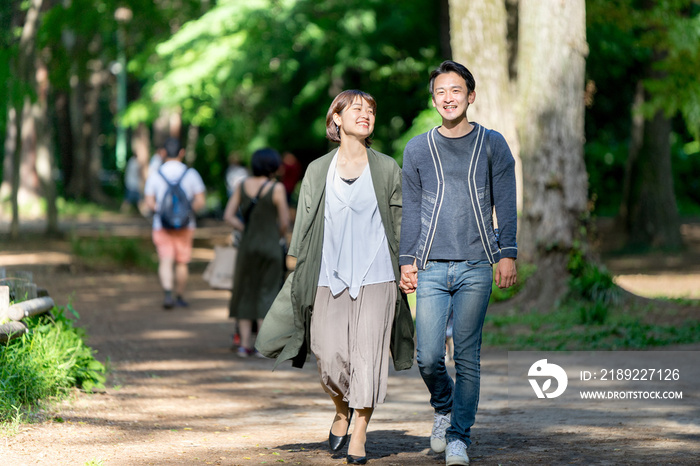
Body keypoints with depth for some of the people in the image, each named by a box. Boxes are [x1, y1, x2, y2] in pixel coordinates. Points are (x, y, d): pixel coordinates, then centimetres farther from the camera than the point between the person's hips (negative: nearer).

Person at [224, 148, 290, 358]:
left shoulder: (243, 185, 2)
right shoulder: (276, 188, -11)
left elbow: (228, 216, 2)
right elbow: (284, 221, -8)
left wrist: (247, 231, 9)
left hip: (247, 246, 4)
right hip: (270, 246, -4)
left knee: (245, 293, 11)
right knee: (267, 294, 3)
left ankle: (245, 343, 10)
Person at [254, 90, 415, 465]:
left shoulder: (387, 169, 8)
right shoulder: (318, 170, 9)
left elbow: (400, 223, 9)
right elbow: (304, 224, 12)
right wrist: (295, 261, 5)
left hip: (376, 278, -1)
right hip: (329, 277, 1)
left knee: (368, 355, -6)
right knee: (329, 357, -3)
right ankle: (342, 411, 27)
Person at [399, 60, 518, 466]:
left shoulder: (492, 144, 7)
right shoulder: (418, 149, 11)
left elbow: (506, 205, 5)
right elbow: (411, 211, 14)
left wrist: (508, 254, -4)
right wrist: (408, 261, 8)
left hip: (476, 266, -1)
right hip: (432, 268, 1)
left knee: (467, 356, -3)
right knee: (428, 357, -6)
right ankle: (444, 409, 22)